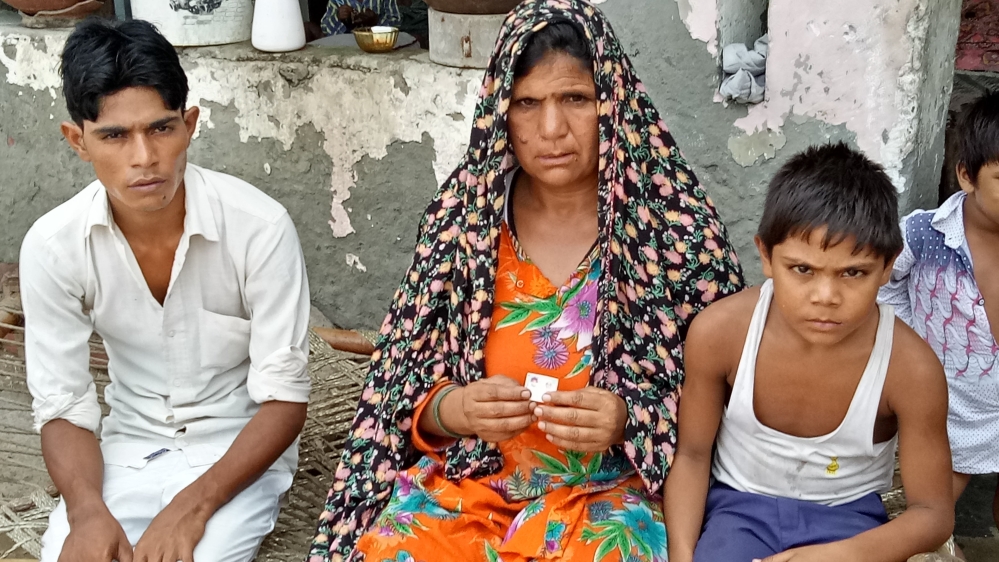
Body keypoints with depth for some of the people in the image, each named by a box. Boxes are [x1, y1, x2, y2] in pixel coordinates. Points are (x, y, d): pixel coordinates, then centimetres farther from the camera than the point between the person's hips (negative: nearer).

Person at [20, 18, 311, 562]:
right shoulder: (51, 246, -14)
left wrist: (192, 506, -29)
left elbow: (284, 398, -17)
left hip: (240, 448, -2)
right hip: (129, 447, 2)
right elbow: (63, 409, -7)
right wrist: (87, 510, -27)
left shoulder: (259, 227, -22)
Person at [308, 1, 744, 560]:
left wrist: (625, 420, -19)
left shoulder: (675, 225, -6)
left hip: (609, 490, -1)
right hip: (469, 479, 2)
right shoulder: (465, 216, 1)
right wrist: (451, 409, -16)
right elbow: (406, 391, 5)